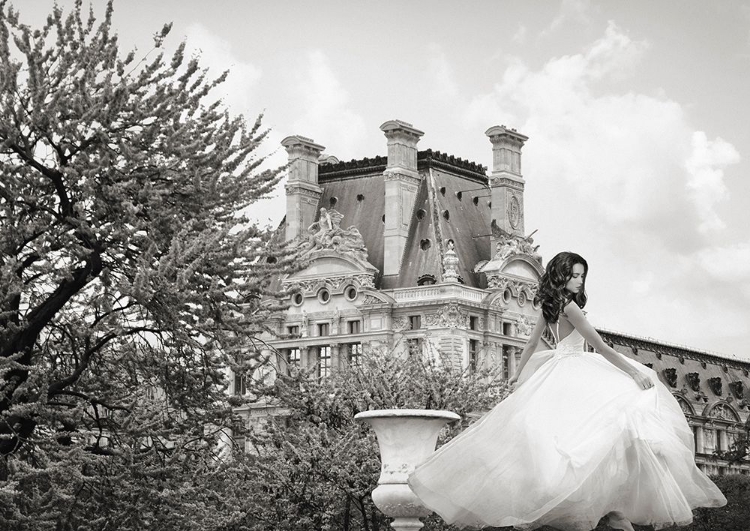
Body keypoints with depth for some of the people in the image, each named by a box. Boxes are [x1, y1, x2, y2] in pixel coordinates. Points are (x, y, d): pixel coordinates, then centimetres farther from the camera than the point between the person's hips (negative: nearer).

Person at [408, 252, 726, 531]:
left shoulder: (548, 306, 11)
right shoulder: (569, 306, -14)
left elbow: (531, 345, 21)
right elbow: (600, 347, -17)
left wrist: (519, 376, 32)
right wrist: (634, 373, -16)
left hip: (556, 369, 10)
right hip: (574, 370, -10)